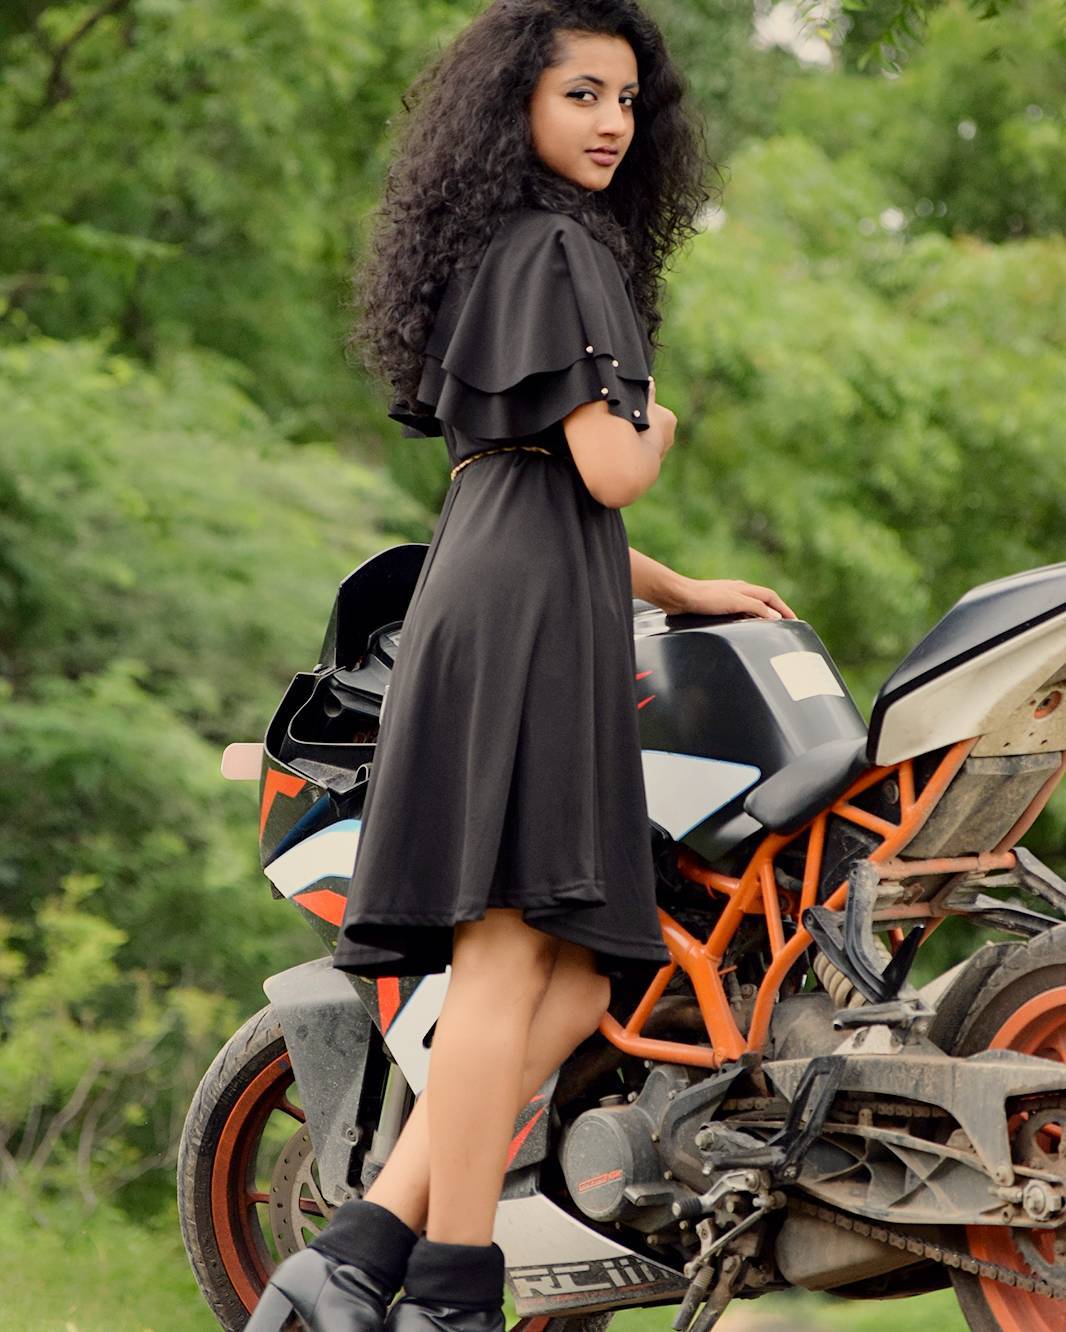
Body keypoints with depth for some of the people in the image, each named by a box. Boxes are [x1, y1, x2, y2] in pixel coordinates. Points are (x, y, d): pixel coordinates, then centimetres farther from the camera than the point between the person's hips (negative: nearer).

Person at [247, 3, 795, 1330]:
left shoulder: (495, 255, 25)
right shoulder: (560, 247, -5)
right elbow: (606, 472, -13)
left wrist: (680, 590, 34)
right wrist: (657, 426, 9)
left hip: (490, 613, 10)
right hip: (530, 616, -10)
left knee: (571, 983, 4)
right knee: (507, 956, -12)